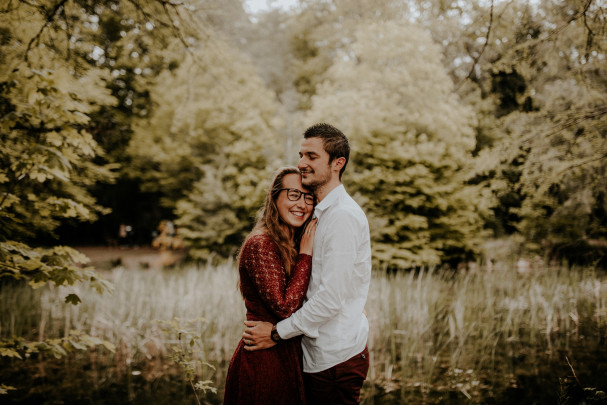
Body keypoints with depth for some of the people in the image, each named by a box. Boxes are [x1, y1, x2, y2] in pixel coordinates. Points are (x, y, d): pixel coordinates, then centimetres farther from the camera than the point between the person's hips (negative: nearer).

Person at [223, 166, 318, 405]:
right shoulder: (260, 245, -16)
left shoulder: (293, 246, 11)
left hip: (289, 356, 8)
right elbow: (284, 308, -22)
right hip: (264, 362, -8)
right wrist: (306, 256, -16)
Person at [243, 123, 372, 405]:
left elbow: (331, 298, -22)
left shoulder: (342, 215, -18)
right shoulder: (322, 212, 15)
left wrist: (278, 332, -14)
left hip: (336, 358, -9)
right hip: (321, 354, 9)